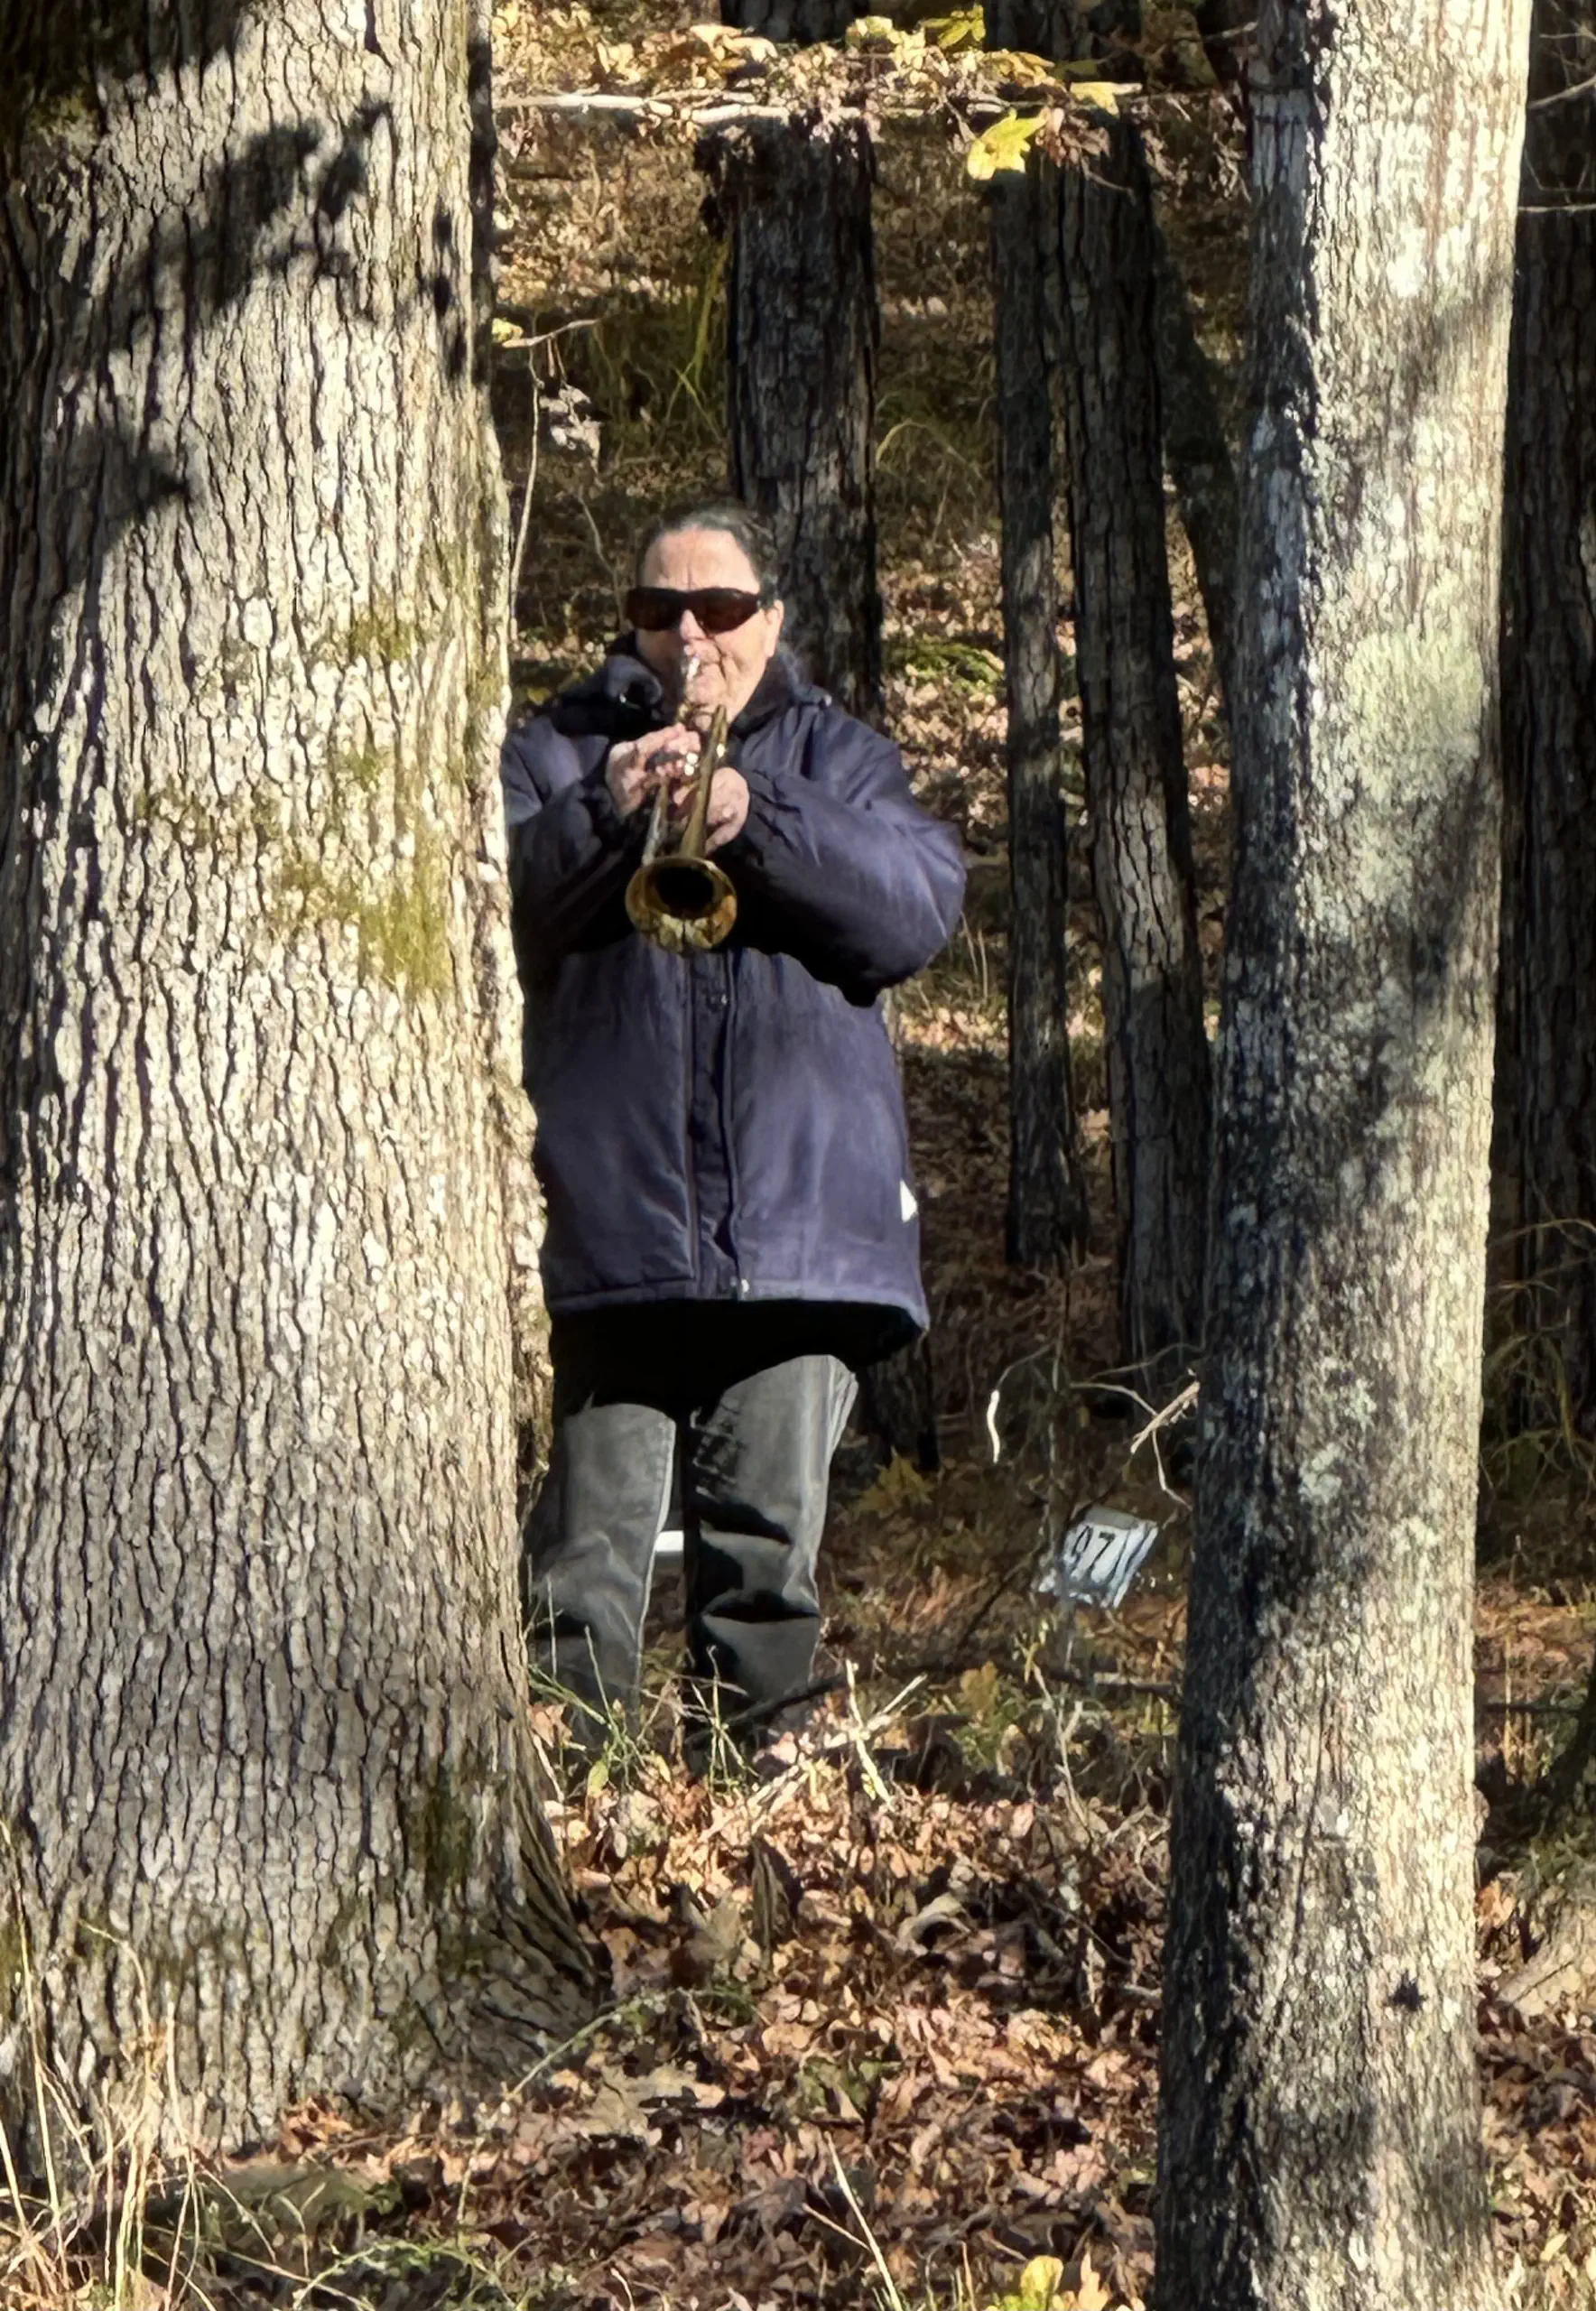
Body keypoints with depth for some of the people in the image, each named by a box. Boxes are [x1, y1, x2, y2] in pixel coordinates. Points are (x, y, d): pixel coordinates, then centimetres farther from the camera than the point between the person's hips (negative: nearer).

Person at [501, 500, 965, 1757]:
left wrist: (759, 817, -16)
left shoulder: (839, 759, 16)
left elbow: (920, 906, -4)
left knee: (770, 1531, 1)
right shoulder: (560, 751, 15)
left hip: (802, 1216, 1)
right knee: (595, 1528, -5)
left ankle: (758, 1751, 7)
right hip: (618, 1217, -1)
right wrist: (602, 814, -19)